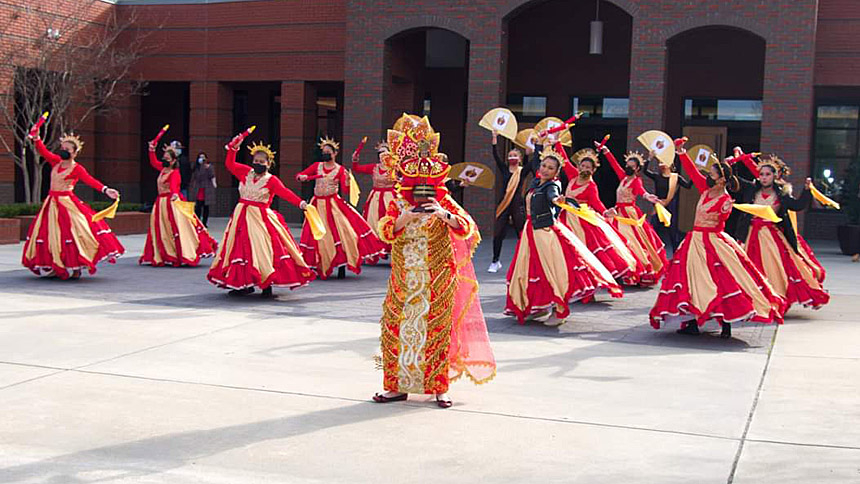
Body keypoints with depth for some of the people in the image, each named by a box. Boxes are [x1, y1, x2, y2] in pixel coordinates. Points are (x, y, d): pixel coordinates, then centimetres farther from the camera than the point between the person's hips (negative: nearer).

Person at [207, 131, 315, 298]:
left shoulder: (272, 180, -6)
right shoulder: (245, 172, 9)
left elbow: (284, 192, -19)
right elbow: (229, 164, 15)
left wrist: (300, 202, -34)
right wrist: (233, 148, 4)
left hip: (260, 218, -5)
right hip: (242, 216, 5)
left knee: (263, 250, -9)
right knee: (241, 248, 5)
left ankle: (266, 284, -2)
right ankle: (244, 284, 12)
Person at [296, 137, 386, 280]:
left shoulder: (340, 170, 0)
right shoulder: (317, 166, 7)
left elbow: (346, 190, -7)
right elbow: (299, 175, 6)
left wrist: (347, 180, -26)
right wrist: (302, 177, -16)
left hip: (333, 204, -2)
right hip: (318, 204, 2)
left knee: (341, 231, -12)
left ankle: (342, 267, -4)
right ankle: (316, 267, 14)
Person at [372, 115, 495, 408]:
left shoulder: (445, 203, 0)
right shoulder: (398, 205, 4)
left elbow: (467, 229, -10)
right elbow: (385, 232, -7)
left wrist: (445, 215, -25)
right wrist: (404, 218, -22)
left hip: (438, 280, -2)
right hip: (404, 279, 2)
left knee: (437, 328, -1)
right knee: (397, 326, 1)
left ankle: (439, 386, 9)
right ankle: (398, 386, 11)